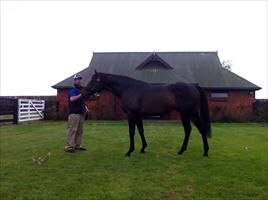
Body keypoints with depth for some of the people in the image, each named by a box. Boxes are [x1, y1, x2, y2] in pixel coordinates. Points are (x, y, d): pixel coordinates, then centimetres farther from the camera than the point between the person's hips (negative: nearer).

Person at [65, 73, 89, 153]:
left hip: (81, 113, 8)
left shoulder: (81, 90, 20)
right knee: (72, 130, -9)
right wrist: (81, 94, -29)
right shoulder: (73, 90, -5)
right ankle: (69, 146, -8)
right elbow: (72, 99, -24)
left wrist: (85, 107, 12)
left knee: (80, 131, 10)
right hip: (74, 113, -8)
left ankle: (77, 145, 17)